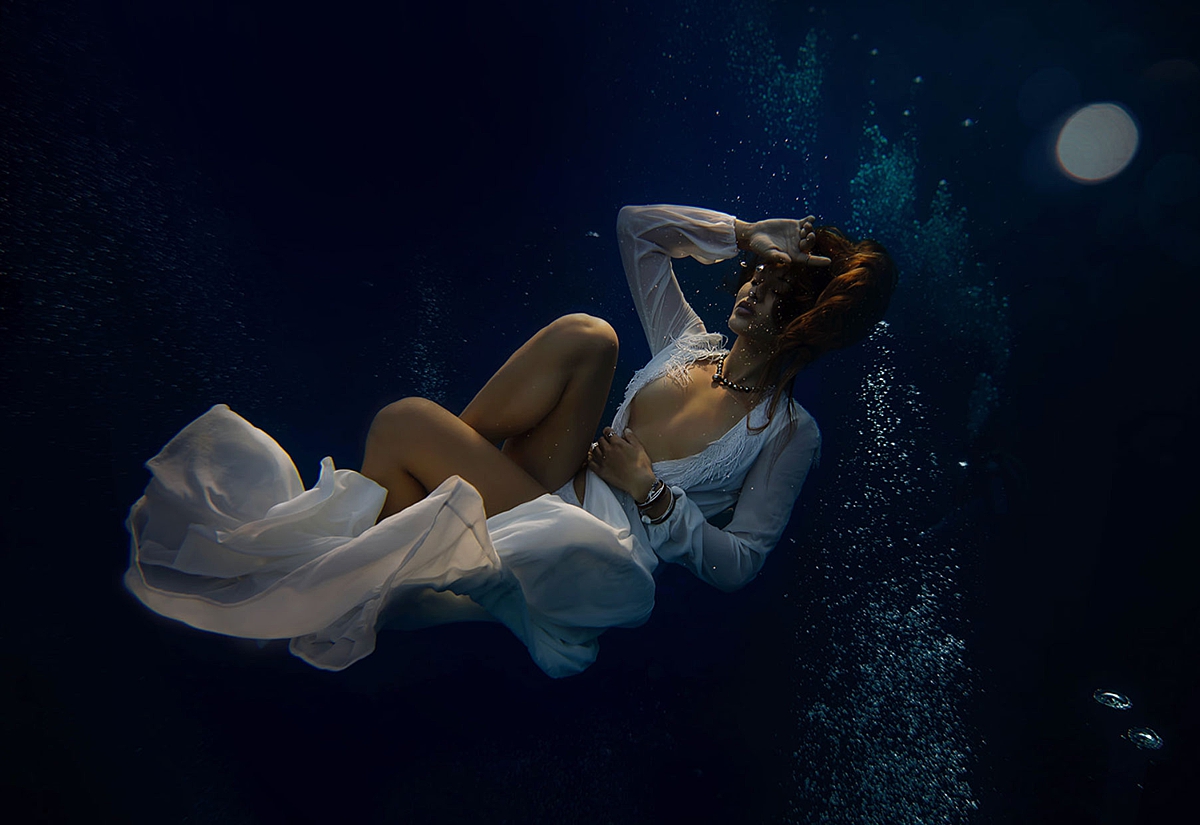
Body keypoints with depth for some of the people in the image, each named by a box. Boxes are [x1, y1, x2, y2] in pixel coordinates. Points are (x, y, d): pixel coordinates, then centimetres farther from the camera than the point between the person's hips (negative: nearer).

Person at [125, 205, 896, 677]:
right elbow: (634, 223, 18)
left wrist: (653, 491, -13)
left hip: (600, 551, -5)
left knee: (407, 421, -22)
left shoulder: (790, 433, 0)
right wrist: (741, 233, 10)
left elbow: (740, 563, -5)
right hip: (557, 488, 5)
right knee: (584, 334, -21)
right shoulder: (691, 340, 14)